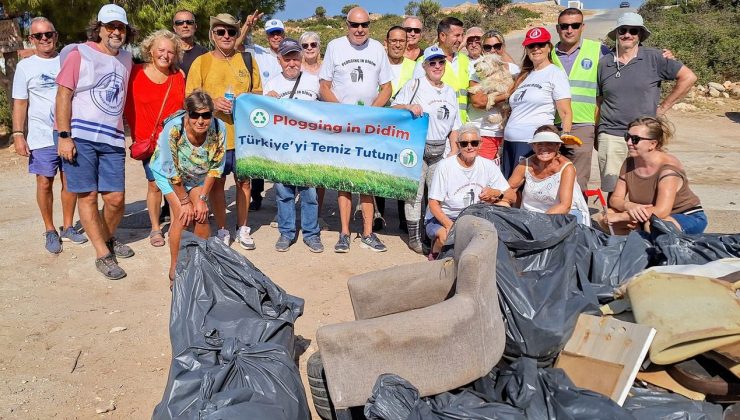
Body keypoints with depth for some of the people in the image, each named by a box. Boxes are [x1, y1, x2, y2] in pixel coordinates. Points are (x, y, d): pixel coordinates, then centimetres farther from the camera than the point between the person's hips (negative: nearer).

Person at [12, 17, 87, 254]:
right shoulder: (25, 67, 3)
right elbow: (20, 103, 2)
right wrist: (18, 134, -7)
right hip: (41, 137, -1)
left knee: (69, 181, 6)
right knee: (44, 183, 1)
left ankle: (67, 227, 19)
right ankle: (50, 231, 14)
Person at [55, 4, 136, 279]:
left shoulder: (126, 59, 14)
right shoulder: (79, 54, -1)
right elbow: (63, 96, -6)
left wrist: (124, 134, 18)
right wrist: (64, 136, -12)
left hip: (112, 140, 4)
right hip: (79, 137, -4)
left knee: (116, 198, 3)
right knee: (87, 196, 0)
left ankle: (108, 239, 30)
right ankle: (103, 255, 8)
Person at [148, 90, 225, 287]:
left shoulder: (218, 128, -29)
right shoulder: (173, 129, -37)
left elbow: (216, 168, -15)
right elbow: (172, 171, -25)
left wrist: (202, 198, -13)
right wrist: (184, 200, -18)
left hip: (197, 174, 3)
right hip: (167, 172, -3)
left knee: (201, 214, -8)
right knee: (183, 216, -15)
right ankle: (175, 268, 1)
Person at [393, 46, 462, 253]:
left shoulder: (450, 92, 18)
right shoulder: (414, 86, 1)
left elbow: (454, 127, 18)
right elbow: (394, 107, -4)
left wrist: (455, 153, 11)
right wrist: (408, 107, -25)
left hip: (440, 151, 5)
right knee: (415, 194, -3)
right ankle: (414, 236, 6)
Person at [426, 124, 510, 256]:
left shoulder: (488, 166, 1)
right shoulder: (445, 166, -9)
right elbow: (433, 204, -12)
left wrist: (495, 193, -23)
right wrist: (450, 225, -30)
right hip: (442, 218, -4)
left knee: (504, 206, -18)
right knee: (446, 236, -37)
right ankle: (435, 254, 0)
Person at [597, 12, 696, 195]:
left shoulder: (653, 58, 2)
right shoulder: (604, 63, 10)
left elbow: (688, 77, 3)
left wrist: (663, 106, 1)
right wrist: (595, 132, 14)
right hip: (611, 136, 1)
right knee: (613, 191, 0)